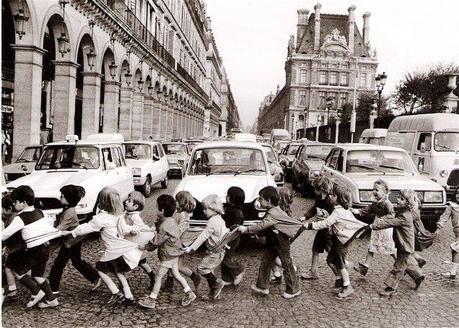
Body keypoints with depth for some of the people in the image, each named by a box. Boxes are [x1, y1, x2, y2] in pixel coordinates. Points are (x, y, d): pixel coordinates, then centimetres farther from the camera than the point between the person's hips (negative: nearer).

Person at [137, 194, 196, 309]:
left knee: (159, 276, 3)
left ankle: (151, 300, 15)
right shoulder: (172, 220, 1)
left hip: (168, 255, -9)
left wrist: (146, 246, -8)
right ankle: (189, 293, 24)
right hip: (174, 252, 9)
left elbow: (157, 241, -19)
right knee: (176, 274, 19)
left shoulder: (165, 226, -28)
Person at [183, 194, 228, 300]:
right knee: (208, 270, 14)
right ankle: (214, 292, 19)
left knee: (201, 267, -6)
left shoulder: (212, 222, -21)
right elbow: (226, 231, 19)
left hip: (216, 252, -10)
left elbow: (202, 236, -23)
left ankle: (217, 282, -2)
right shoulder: (220, 219, 9)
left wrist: (191, 248, -22)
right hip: (220, 251, 10)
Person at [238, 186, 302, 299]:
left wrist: (246, 229, -26)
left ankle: (294, 290, 17)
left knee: (287, 265, 4)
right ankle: (262, 287, 22)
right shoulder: (273, 210, 4)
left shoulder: (273, 214, -27)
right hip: (272, 243, 10)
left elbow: (261, 225, -31)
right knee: (265, 262, 12)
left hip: (281, 243, -10)